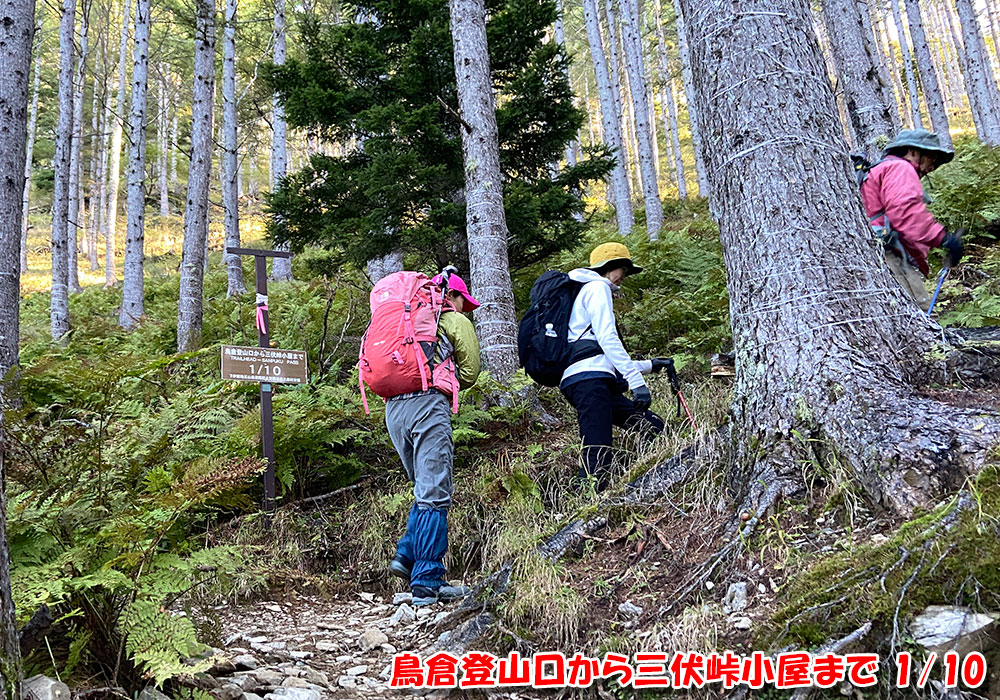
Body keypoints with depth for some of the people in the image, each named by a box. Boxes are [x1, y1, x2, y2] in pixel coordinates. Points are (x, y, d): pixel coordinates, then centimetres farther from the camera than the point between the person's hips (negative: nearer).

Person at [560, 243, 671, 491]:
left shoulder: (585, 292, 34)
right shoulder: (597, 287, 5)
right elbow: (607, 339, -10)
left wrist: (649, 365, 36)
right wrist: (636, 380, -15)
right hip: (590, 379, -10)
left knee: (653, 427, 6)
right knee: (597, 461, -18)